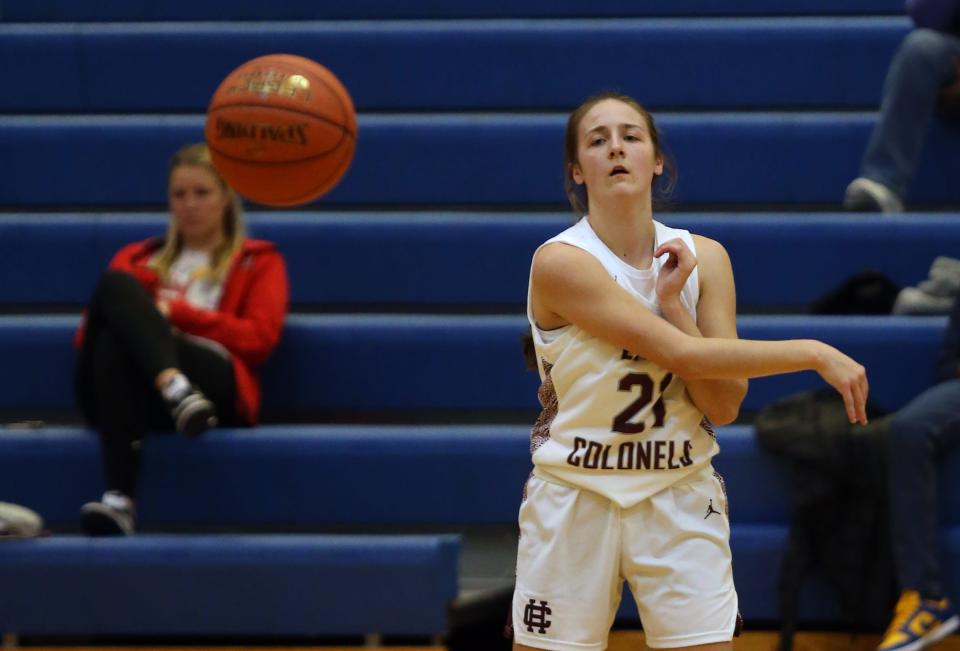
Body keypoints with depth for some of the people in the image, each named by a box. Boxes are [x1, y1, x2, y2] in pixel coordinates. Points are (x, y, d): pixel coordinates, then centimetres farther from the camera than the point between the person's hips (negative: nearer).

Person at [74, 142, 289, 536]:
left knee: (117, 341, -35)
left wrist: (176, 312, -4)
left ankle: (119, 500, -55)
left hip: (216, 391, -3)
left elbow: (259, 338, 6)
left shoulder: (258, 262, 25)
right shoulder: (137, 258, 33)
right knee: (116, 285, -31)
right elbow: (86, 336, 21)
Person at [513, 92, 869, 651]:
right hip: (574, 500, -2)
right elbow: (683, 354, -22)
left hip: (682, 502, 3)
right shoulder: (560, 263, -15)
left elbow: (724, 407, -8)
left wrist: (672, 301, -16)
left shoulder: (704, 259, -1)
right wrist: (814, 354, -21)